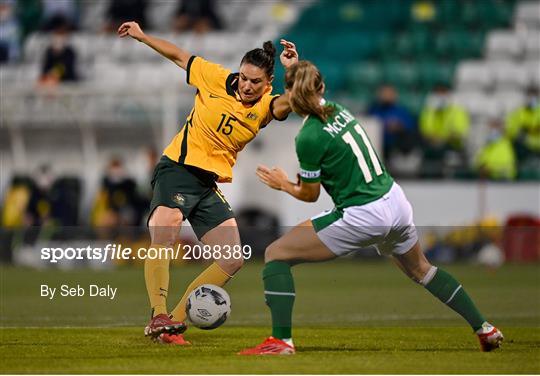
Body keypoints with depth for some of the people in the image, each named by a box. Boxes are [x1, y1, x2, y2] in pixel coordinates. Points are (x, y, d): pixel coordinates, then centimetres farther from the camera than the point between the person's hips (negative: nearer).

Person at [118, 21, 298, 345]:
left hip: (210, 185, 5)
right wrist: (141, 36, 11)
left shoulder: (265, 105, -2)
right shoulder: (218, 79, -6)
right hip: (178, 170, -5)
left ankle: (175, 320, 4)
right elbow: (179, 56, 8)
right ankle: (159, 316, -30)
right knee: (163, 241, -27)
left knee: (232, 262, -1)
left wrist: (293, 71, -42)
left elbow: (290, 103, -26)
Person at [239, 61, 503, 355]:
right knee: (420, 269, 32)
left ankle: (281, 340, -9)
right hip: (396, 203, 8)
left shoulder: (309, 138, -16)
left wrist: (283, 184, 15)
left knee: (276, 254, -1)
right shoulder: (339, 111, 4)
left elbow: (309, 194, -5)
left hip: (361, 217, -8)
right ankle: (483, 328, 37)